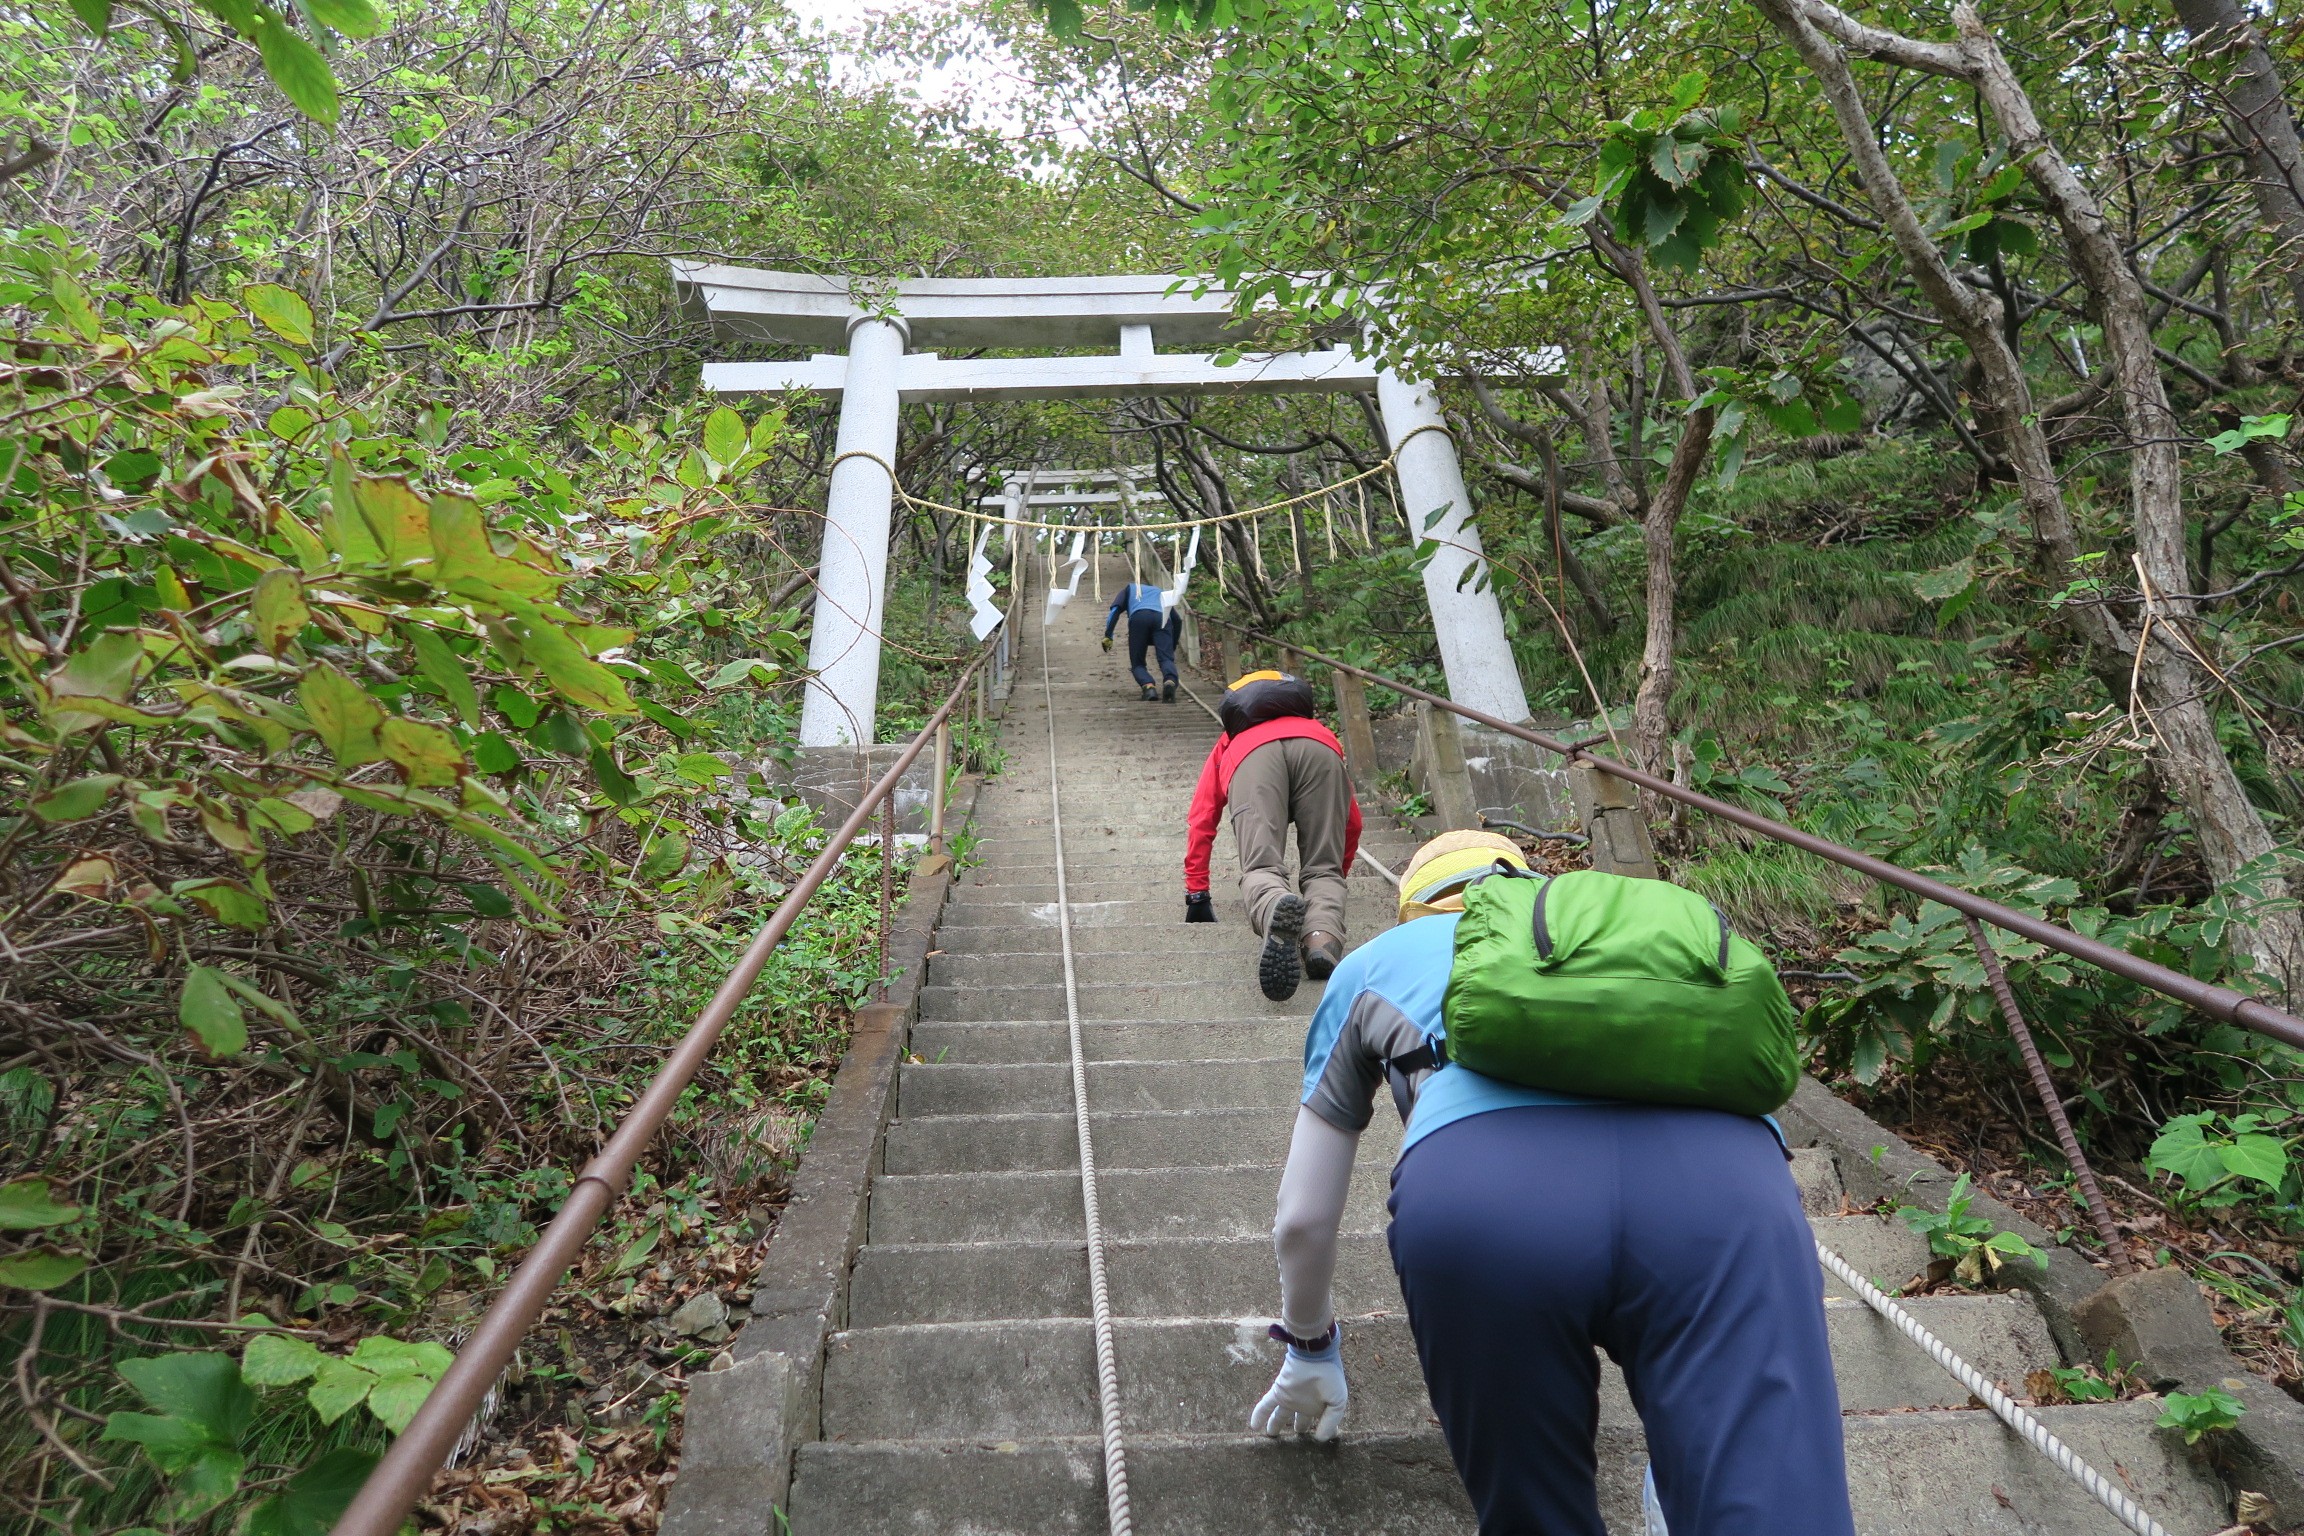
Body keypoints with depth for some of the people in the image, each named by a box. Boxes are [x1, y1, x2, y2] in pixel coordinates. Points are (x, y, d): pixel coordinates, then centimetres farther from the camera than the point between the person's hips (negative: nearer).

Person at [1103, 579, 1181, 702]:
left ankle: (1148, 686, -23)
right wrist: (1172, 646, 39)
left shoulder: (1129, 588, 37)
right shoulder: (1159, 591, 43)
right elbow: (1177, 619, 33)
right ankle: (1170, 680, -41)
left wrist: (1108, 635, 10)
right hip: (1162, 617, 1)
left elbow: (1115, 609, 16)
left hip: (1139, 617, -1)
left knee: (1137, 663, 7)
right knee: (1166, 658, -8)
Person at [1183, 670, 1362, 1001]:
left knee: (1262, 868, -13)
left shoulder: (1228, 744, 44)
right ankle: (1323, 936, -28)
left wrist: (1196, 895, 37)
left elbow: (1200, 821, 33)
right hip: (1319, 747, 1)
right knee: (1322, 870, 4)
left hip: (1251, 751, -1)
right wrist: (1338, 874, 58)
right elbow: (1352, 821, 43)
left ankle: (1276, 908, -49)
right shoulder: (1323, 731, 48)